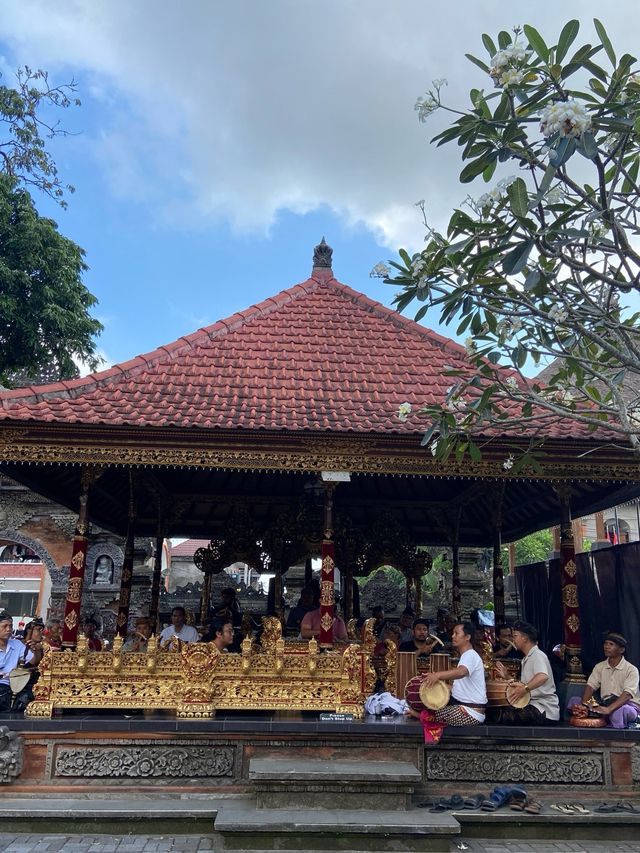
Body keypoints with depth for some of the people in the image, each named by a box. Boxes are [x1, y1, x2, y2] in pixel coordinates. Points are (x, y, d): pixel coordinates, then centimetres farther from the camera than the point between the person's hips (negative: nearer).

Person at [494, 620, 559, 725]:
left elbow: (543, 676, -32)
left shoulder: (537, 655, -11)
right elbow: (523, 685, 21)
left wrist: (525, 689, -38)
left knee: (503, 715, -25)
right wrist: (507, 677, 12)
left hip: (544, 710, -10)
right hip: (533, 705, 10)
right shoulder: (526, 658, 21)